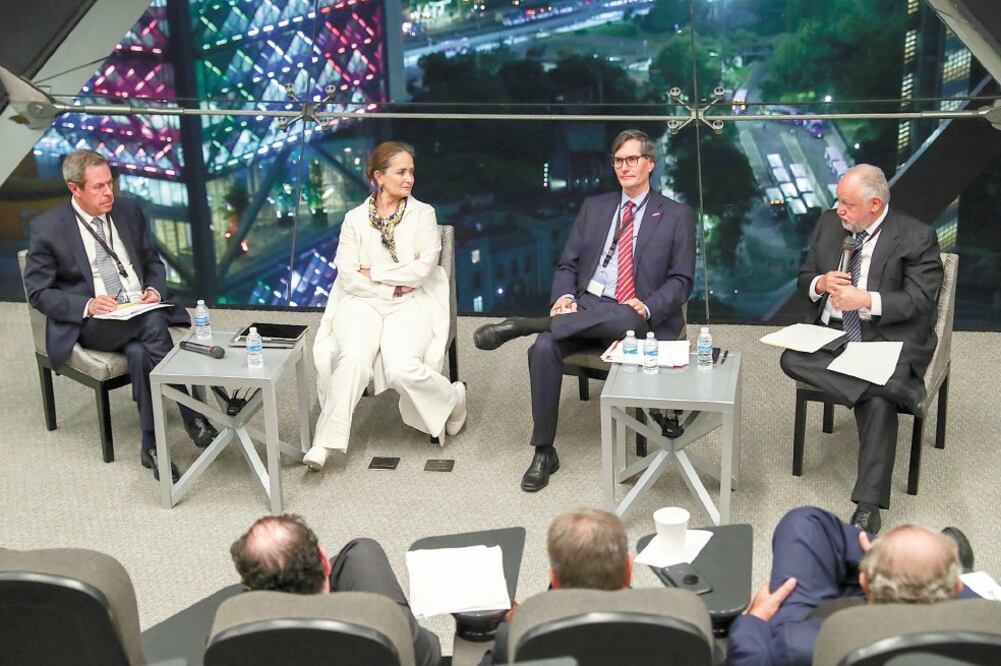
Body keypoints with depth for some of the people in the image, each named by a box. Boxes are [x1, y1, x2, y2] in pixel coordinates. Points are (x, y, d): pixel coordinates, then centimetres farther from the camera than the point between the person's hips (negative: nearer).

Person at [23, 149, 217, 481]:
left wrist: (155, 289, -5)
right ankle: (193, 417, -26)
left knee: (140, 352, -33)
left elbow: (152, 261, 18)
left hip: (141, 311, 3)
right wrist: (87, 305, -20)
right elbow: (39, 292, -3)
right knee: (152, 324, -33)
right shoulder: (47, 228, -5)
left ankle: (152, 445, -23)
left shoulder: (129, 211, 7)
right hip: (90, 324, -3)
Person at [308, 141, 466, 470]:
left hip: (410, 305, -1)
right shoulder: (355, 218, 8)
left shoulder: (423, 214, 7)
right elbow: (348, 276, -1)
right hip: (363, 303, 1)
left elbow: (423, 268, -6)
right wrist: (394, 287, -8)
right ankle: (325, 440, -24)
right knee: (354, 358, -31)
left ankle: (454, 399, 2)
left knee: (401, 368, -29)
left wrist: (374, 273, -3)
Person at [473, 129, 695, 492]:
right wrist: (564, 296, -8)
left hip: (634, 316, -2)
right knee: (544, 348, -29)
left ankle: (522, 325, -34)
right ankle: (544, 451, -18)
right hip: (586, 305, 3)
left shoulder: (676, 215, 8)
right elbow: (568, 264, 15)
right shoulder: (594, 207, 18)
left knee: (629, 319, -41)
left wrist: (647, 307, -16)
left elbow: (680, 281, 3)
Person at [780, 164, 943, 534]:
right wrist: (821, 283, -7)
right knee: (791, 358, -27)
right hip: (831, 334, 5)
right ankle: (898, 391, -31)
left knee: (877, 399, -33)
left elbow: (919, 299, -11)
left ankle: (868, 507, -27)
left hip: (888, 339, -5)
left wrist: (867, 300, -24)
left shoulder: (916, 237, -6)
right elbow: (804, 276, 17)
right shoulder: (829, 224, 9)